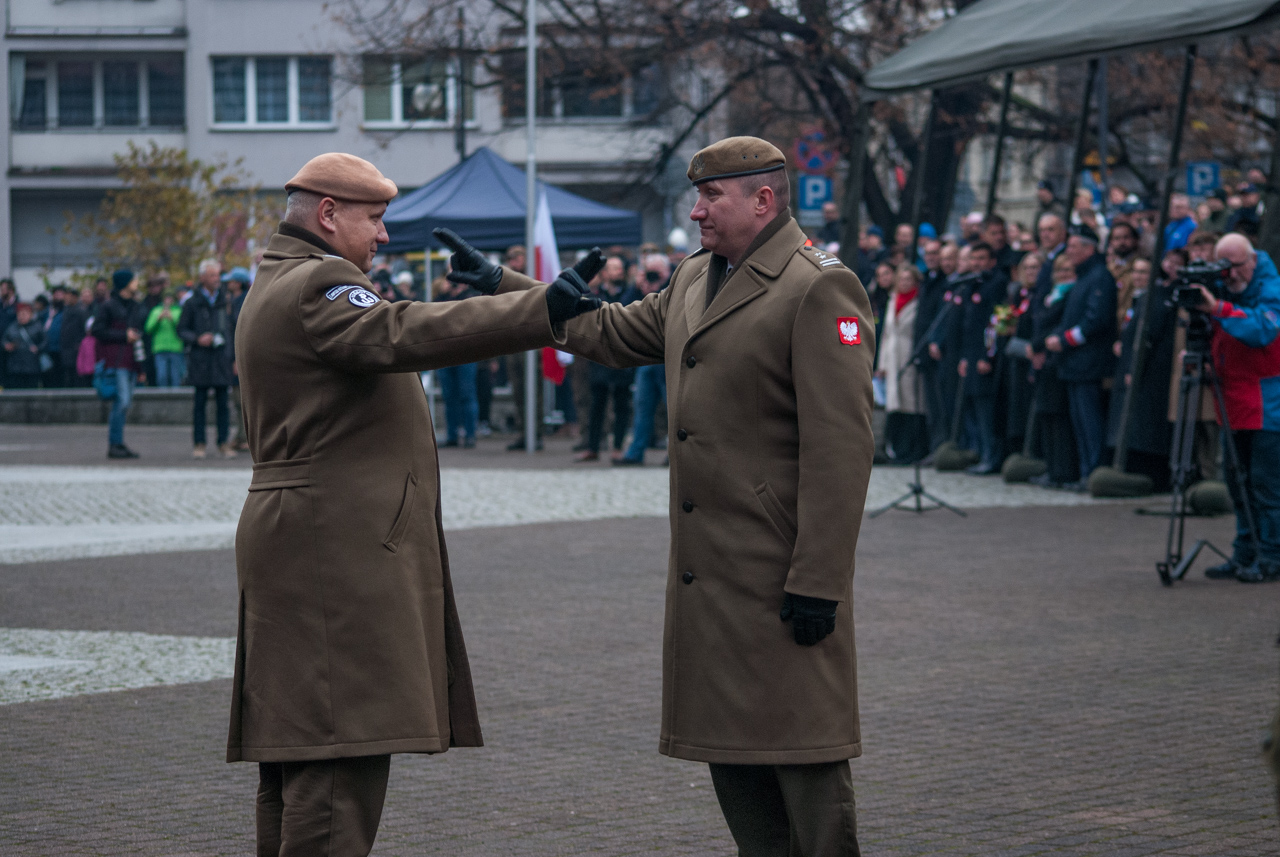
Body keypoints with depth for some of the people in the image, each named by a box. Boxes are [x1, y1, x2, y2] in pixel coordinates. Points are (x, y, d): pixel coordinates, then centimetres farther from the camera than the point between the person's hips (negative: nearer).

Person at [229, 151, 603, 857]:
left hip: (309, 548, 11)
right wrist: (540, 310, -34)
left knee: (298, 750, 12)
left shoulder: (281, 285, 22)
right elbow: (407, 336, -29)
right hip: (338, 550, -11)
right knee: (342, 750, -13)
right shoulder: (314, 286, -13)